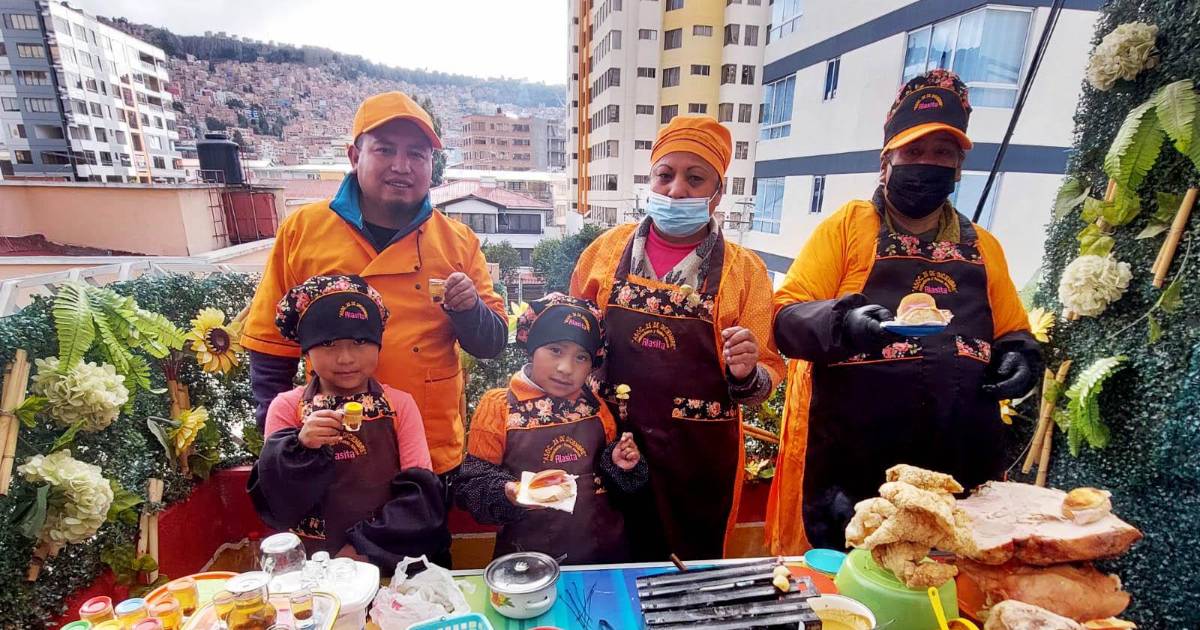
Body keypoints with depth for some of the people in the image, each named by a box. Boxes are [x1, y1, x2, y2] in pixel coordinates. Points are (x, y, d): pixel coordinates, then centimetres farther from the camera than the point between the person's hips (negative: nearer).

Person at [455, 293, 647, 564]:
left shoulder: (594, 405, 0)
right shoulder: (498, 407, -8)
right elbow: (472, 484, -7)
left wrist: (619, 464, -8)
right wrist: (507, 493, -25)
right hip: (528, 558, -2)